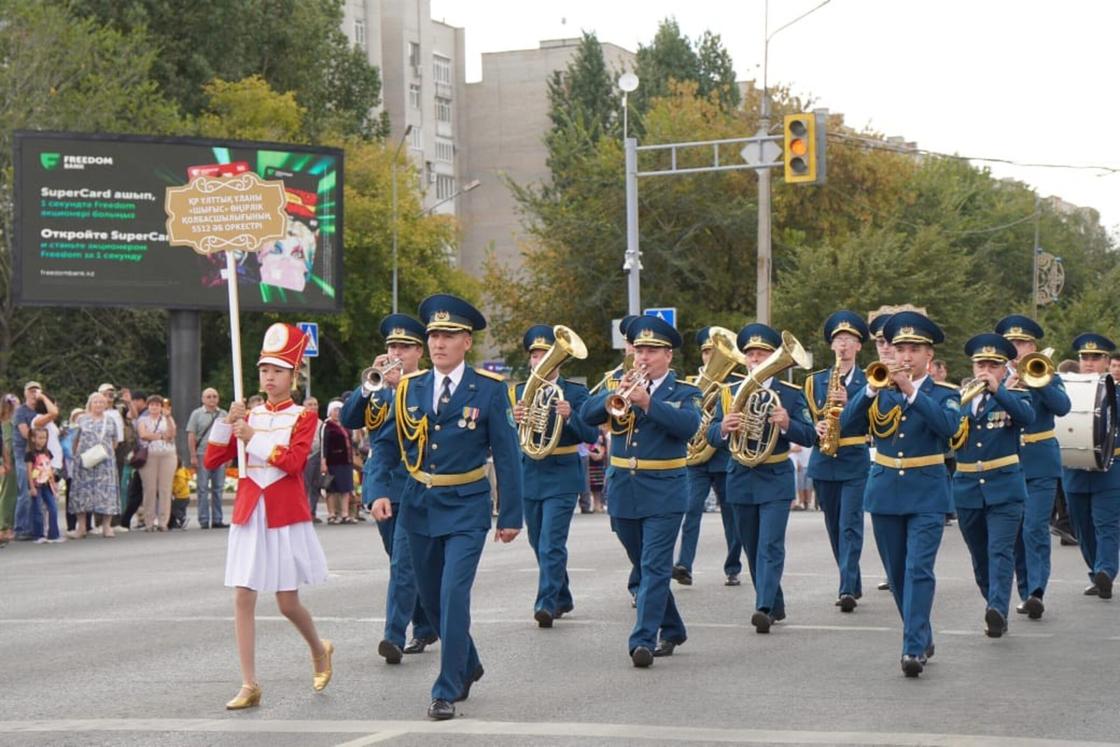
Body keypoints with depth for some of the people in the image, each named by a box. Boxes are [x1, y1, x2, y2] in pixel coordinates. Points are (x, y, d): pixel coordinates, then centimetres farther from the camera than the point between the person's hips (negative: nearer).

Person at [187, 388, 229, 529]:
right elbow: (191, 436, -1)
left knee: (218, 489, 5)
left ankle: (217, 520, 9)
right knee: (203, 489, -1)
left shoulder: (224, 415, 12)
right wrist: (193, 456, -8)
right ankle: (204, 521, 1)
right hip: (202, 455, -3)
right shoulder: (197, 414, 3)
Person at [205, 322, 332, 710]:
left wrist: (252, 438, -18)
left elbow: (293, 460, -17)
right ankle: (249, 685, -1)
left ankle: (320, 650, 32)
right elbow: (211, 461, 5)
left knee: (287, 602, 2)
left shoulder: (303, 417, -1)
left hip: (286, 517, -3)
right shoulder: (247, 415, 10)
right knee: (242, 598, -4)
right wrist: (226, 422, -7)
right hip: (248, 516, 3)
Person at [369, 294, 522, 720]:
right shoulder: (409, 389, 3)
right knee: (431, 598, 14)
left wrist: (511, 514, -5)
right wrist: (379, 491, -5)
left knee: (453, 595, -15)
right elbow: (385, 445, 10)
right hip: (419, 506, 5)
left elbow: (506, 455, -4)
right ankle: (467, 665, 37)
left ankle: (447, 690, -8)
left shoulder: (489, 390, -7)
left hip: (466, 508, -5)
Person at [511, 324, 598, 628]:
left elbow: (592, 434, -9)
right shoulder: (519, 392, 8)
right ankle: (562, 599, 29)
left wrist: (570, 416, -28)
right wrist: (516, 420, -20)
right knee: (539, 545, 13)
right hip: (529, 476, 5)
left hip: (562, 477, -5)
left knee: (551, 544, -15)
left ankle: (547, 603, -16)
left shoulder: (575, 392, -1)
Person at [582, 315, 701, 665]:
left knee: (655, 567, -12)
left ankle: (643, 640, -17)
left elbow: (688, 424, -19)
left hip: (664, 493, -5)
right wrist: (616, 395, -21)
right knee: (644, 567, 14)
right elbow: (587, 413, -4)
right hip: (622, 491, 5)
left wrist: (647, 401, -29)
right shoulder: (620, 388, 11)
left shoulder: (685, 392, 1)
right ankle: (671, 630, 29)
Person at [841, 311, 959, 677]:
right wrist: (872, 389, -21)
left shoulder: (945, 394, 1)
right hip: (885, 492, 4)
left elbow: (948, 426, -21)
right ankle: (922, 636, 26)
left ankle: (914, 648, -18)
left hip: (926, 494, -4)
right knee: (897, 573, 10)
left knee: (919, 570, -14)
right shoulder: (880, 391, 7)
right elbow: (846, 420, -8)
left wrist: (912, 391, -26)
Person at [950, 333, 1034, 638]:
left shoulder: (1014, 395, 2)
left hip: (1004, 489, -4)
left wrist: (997, 390, -33)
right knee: (980, 558, 11)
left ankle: (998, 609, -28)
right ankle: (996, 613, 22)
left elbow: (1028, 416, -20)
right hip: (967, 491, 4)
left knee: (1000, 552, -17)